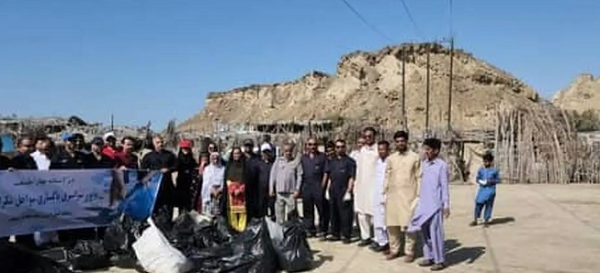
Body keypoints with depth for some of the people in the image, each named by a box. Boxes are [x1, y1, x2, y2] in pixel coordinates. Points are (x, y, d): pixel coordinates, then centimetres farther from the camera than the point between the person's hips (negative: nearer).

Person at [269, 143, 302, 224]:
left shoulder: (296, 162, 2)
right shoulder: (278, 161, 8)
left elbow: (299, 176, 0)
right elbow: (273, 175, 9)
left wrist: (297, 190, -6)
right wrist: (271, 189, 5)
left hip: (291, 192, -2)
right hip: (279, 192, 2)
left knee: (291, 212, 0)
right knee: (279, 212, 7)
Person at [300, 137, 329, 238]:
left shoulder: (322, 157, 3)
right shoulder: (303, 158, 16)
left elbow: (325, 173, -1)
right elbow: (300, 173, 15)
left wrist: (322, 187, -9)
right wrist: (300, 188, 7)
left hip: (318, 187, -4)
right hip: (306, 187, 4)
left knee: (322, 209, -3)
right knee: (307, 210, 8)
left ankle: (322, 229, 6)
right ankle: (310, 229, 17)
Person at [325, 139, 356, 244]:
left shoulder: (349, 161, -2)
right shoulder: (332, 162, 16)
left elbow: (351, 178, -6)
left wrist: (348, 191, -13)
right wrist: (328, 190, 13)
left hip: (344, 192, -6)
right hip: (333, 192, 6)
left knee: (345, 214, -4)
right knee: (333, 213, 11)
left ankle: (346, 235, 3)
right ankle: (335, 234, 20)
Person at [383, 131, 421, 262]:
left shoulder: (415, 157, 1)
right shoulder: (390, 158, 10)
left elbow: (419, 177, 0)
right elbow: (387, 177, 12)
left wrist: (419, 195, -5)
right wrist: (385, 193, 7)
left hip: (408, 195, -3)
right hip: (393, 195, 3)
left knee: (408, 224, -4)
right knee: (391, 224, 5)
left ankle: (409, 252, 6)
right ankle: (394, 250, 17)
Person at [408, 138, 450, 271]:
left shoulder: (442, 165, -9)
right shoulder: (424, 163, 10)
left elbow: (445, 186, -10)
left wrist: (446, 205, -12)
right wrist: (419, 199, 15)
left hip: (435, 204, -7)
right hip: (423, 204, 7)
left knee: (435, 232, -3)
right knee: (425, 232, 10)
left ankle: (439, 260, 6)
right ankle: (429, 257, 20)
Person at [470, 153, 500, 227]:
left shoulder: (494, 170, 0)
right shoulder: (481, 170, 6)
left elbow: (498, 180, 2)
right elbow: (477, 178, 12)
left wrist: (491, 181, -15)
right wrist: (480, 181, -10)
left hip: (491, 190, -1)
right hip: (482, 189, 1)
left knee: (489, 205, 3)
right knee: (478, 204, -1)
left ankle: (486, 221, 17)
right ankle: (475, 220, 9)